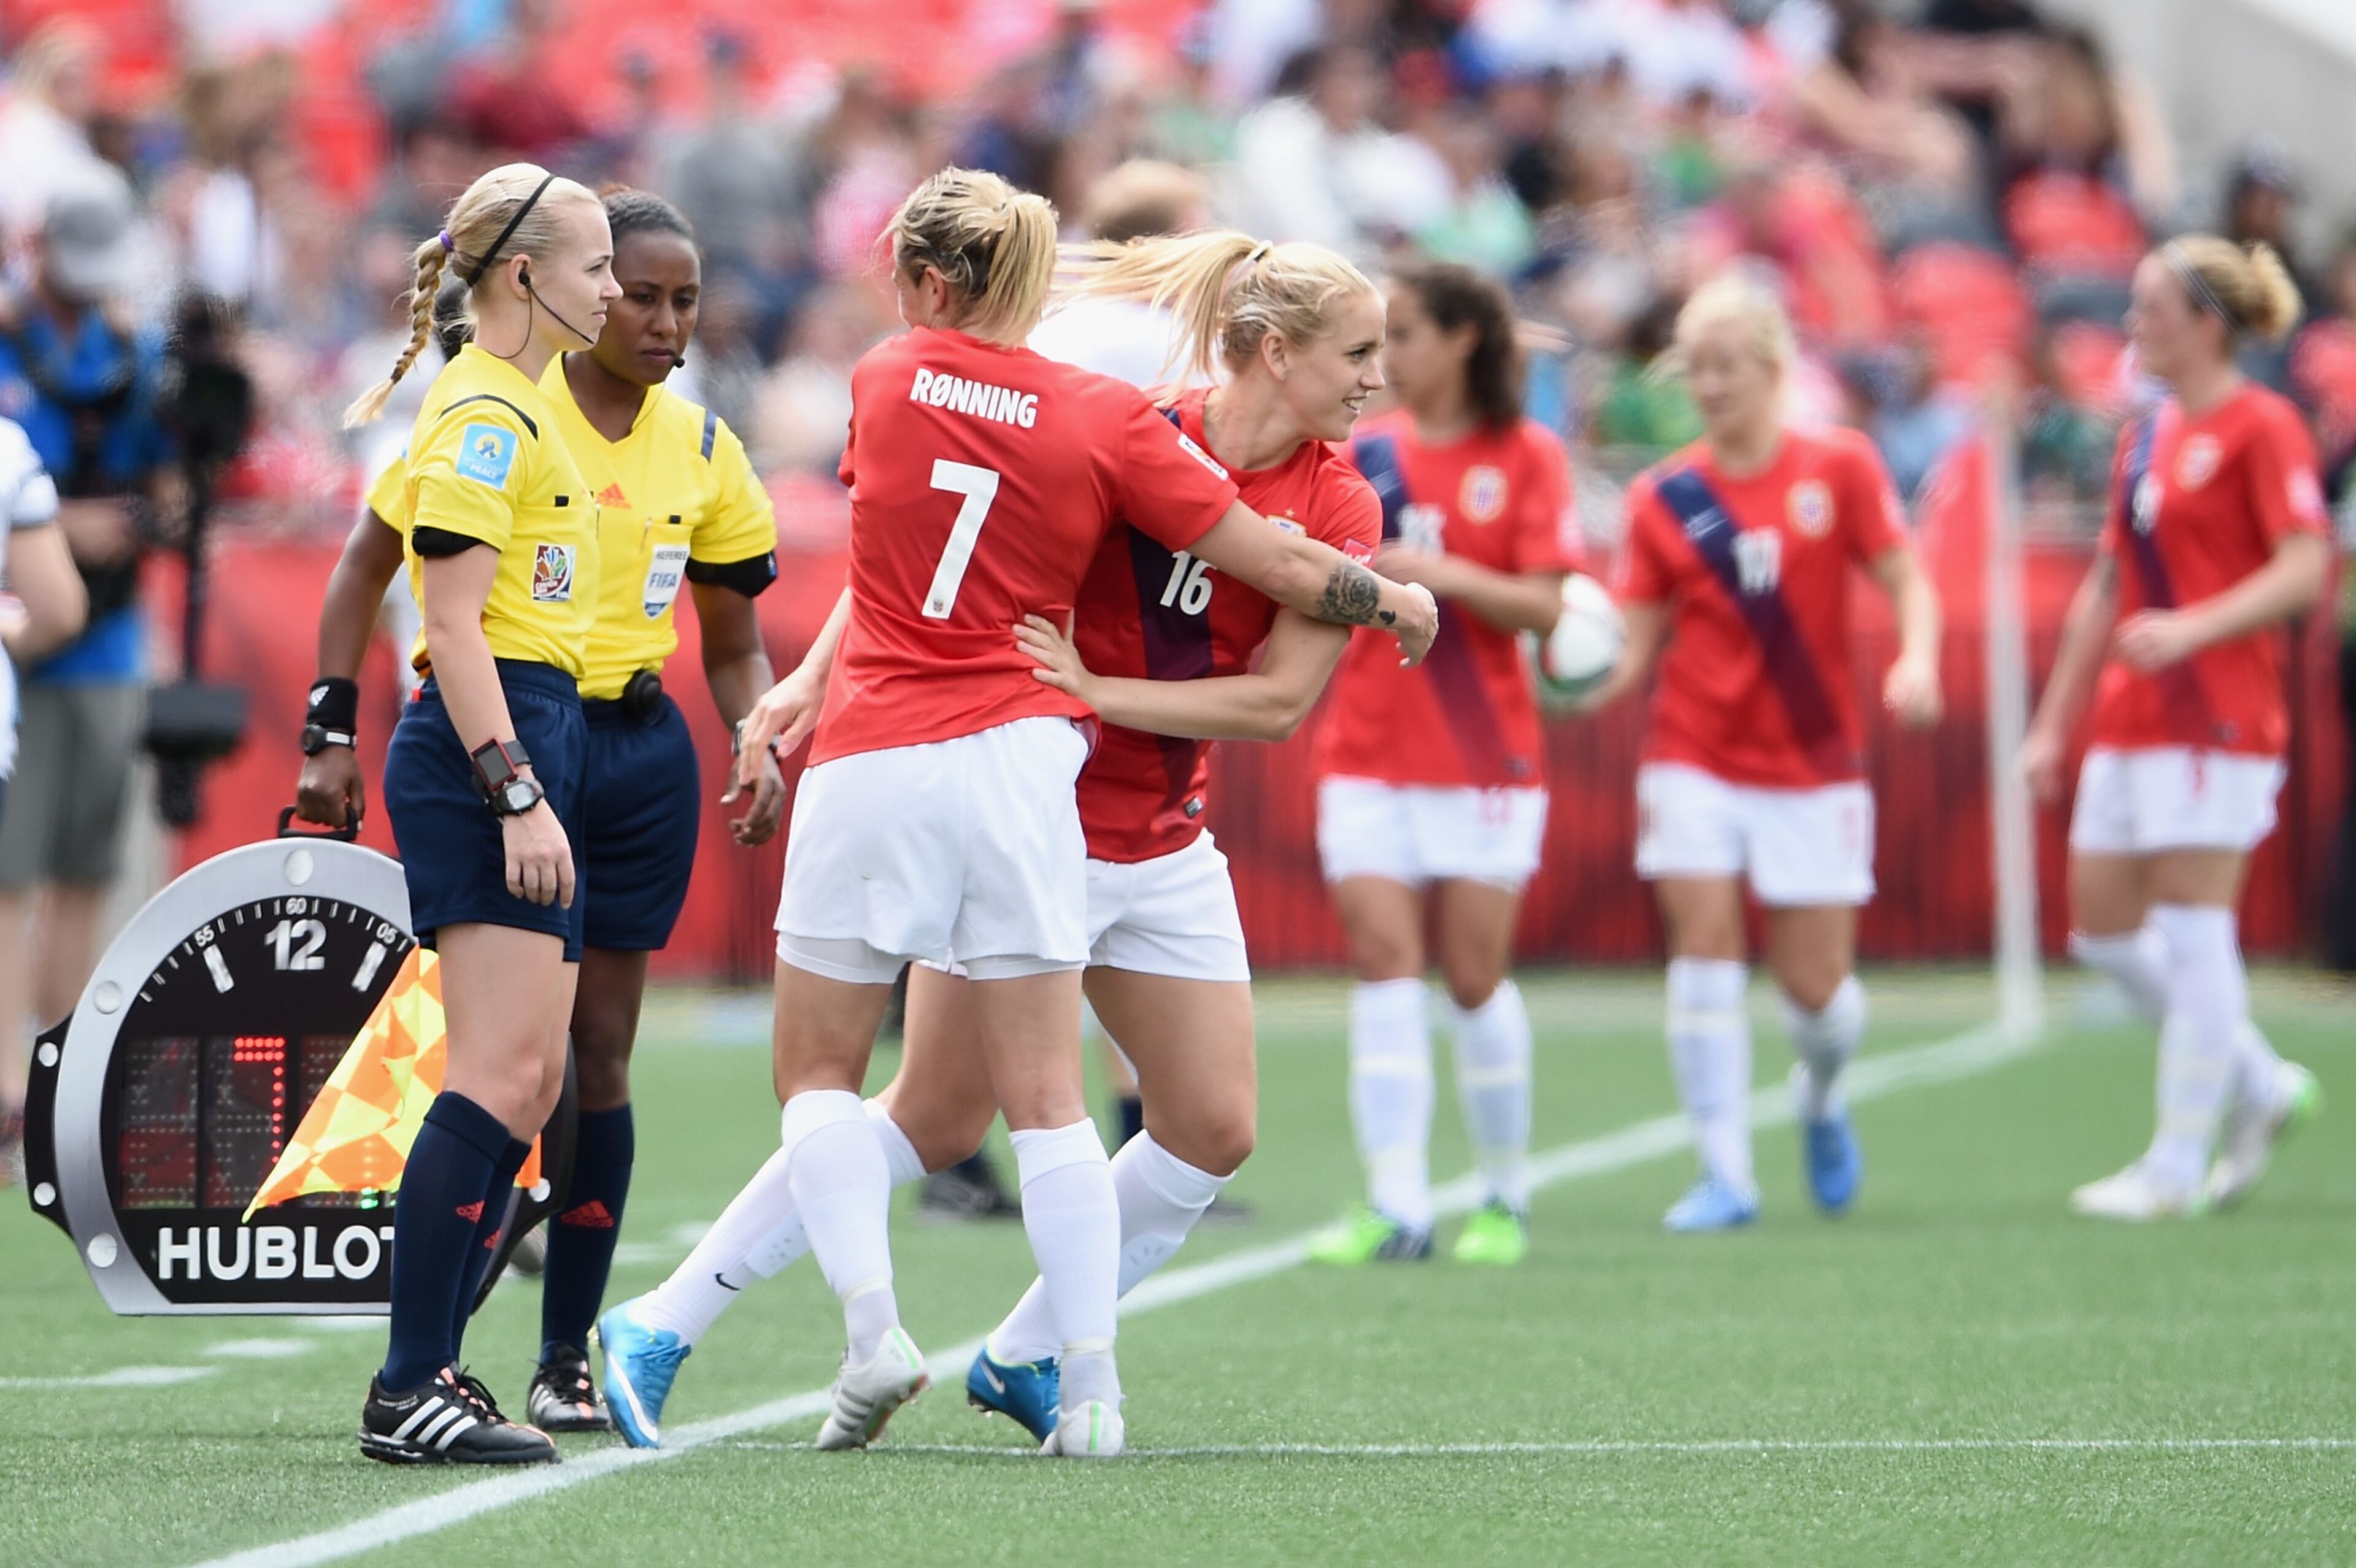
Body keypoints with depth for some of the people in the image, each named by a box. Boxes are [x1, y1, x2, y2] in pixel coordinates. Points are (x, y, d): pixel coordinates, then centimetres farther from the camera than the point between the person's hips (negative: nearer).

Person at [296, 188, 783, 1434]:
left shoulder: (703, 450, 6)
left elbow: (735, 643, 15)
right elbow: (367, 567, 2)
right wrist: (332, 731, -4)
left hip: (638, 758, 4)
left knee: (597, 1055, 4)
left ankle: (567, 1356, 12)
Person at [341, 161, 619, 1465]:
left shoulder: (516, 405, 19)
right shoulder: (484, 415, -12)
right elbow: (454, 621, -17)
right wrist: (518, 794, -23)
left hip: (528, 746, 11)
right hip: (487, 752, -11)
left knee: (527, 1082, 10)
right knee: (500, 1078, -14)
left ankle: (428, 1368, 12)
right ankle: (408, 1394, -15)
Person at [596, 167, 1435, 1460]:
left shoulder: (884, 382, 3)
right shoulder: (1107, 421, 2)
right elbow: (1273, 561, 4)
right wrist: (1396, 602, 19)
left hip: (869, 762, -1)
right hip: (1020, 757, 1)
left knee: (820, 1075, 10)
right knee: (1045, 1099, 2)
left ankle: (872, 1328, -9)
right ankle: (1092, 1386, -6)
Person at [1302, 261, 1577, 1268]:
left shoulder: (1525, 456, -2)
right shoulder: (1367, 451, 8)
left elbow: (1543, 606, -8)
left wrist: (1448, 576, -20)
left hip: (1483, 758, -3)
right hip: (1368, 756, 3)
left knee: (1475, 975, 0)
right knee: (1383, 958, -9)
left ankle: (1507, 1196, 16)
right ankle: (1396, 1205, -12)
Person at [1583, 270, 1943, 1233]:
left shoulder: (1840, 468, -2)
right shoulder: (1663, 498, 2)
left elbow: (1907, 585, -1)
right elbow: (1639, 648, 2)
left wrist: (1917, 662, -21)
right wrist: (1583, 685, -19)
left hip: (1813, 765, -1)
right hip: (1695, 763, 1)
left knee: (1817, 989, 1)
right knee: (1705, 952, -12)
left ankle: (1820, 1102, 35)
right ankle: (1724, 1174, -4)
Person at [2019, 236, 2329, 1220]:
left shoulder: (2261, 428, -7)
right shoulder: (2143, 437, 16)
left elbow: (2305, 569, -16)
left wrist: (2194, 627, -27)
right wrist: (2054, 723, 18)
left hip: (2217, 715, -9)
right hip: (2128, 722, 9)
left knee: (2192, 932, -7)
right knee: (2102, 929, 7)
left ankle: (2178, 1167, -1)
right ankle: (2260, 1087, 21)